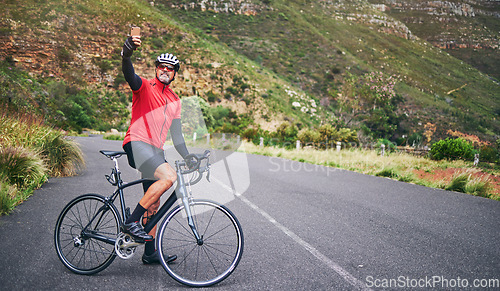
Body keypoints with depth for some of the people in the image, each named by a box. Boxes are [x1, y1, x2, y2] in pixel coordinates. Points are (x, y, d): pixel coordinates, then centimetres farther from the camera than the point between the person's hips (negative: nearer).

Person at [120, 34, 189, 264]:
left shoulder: (174, 101, 20)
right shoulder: (144, 87, 3)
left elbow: (176, 134, 21)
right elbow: (129, 74, -21)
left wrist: (189, 158, 15)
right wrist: (126, 54, -41)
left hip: (156, 150, 7)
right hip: (137, 143, -7)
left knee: (154, 204, 8)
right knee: (169, 176, -29)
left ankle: (150, 252, 18)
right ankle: (131, 221, -19)